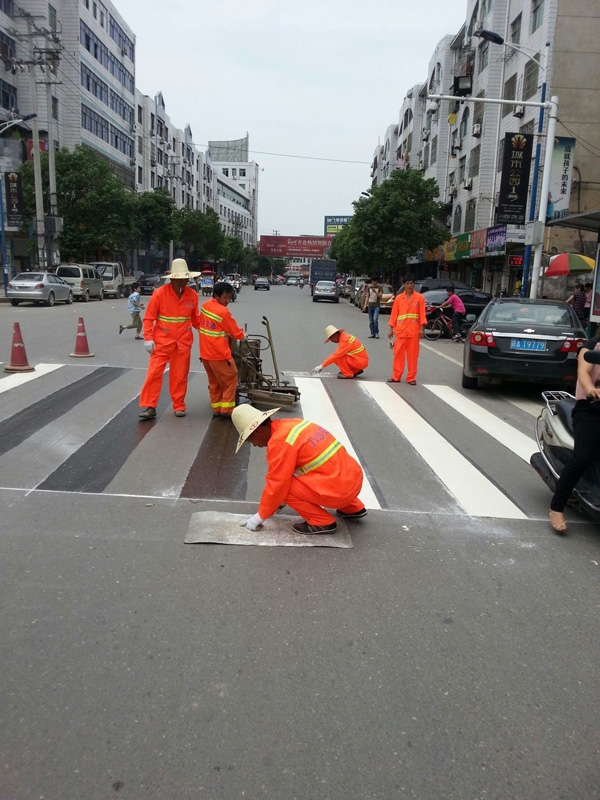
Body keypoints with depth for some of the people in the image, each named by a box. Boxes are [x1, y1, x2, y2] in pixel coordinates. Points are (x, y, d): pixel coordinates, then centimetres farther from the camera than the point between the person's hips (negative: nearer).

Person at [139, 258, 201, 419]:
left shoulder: (192, 295, -1)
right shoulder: (160, 293, -10)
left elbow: (195, 319, 11)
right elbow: (149, 318, -6)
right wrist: (148, 338, -12)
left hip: (183, 341, 2)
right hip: (162, 340, -2)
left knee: (180, 375, 9)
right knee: (154, 372, -4)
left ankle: (179, 406, 21)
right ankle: (148, 406, 3)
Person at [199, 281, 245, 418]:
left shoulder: (205, 306, 4)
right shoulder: (223, 312, -18)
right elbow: (237, 333, -10)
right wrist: (242, 334, 13)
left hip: (205, 352, 8)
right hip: (219, 354, -8)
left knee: (214, 382, 17)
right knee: (231, 380, 4)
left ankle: (216, 409, 20)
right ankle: (226, 410, 3)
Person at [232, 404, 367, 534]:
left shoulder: (279, 441, -15)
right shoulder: (291, 425, 12)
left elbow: (276, 484, -11)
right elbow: (288, 471, 23)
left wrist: (260, 516, 2)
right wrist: (278, 500, 30)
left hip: (339, 490, -9)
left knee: (283, 487, -7)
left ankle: (322, 522, 2)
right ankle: (353, 509, 28)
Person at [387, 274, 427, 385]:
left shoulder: (419, 298, 1)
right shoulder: (398, 298, 6)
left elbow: (422, 314, -1)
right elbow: (394, 314, 7)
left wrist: (422, 328, -8)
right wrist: (391, 329, 4)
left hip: (414, 332, -1)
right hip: (400, 331, 2)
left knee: (413, 355, 3)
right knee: (398, 354, 4)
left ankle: (411, 377, 10)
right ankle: (396, 376, 12)